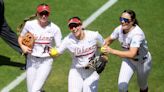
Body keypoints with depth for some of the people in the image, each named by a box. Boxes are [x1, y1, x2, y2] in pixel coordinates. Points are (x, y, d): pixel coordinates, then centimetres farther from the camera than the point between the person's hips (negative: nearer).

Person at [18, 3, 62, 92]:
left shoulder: (54, 28, -10)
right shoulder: (29, 24, -5)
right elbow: (20, 37, 9)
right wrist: (22, 46, -8)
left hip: (46, 62, -3)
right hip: (31, 60, 3)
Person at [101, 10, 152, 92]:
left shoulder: (137, 33, -39)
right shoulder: (119, 29, -20)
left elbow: (132, 54, -49)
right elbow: (109, 40, 0)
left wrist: (112, 51, -54)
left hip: (142, 61, -4)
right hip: (128, 60, 4)